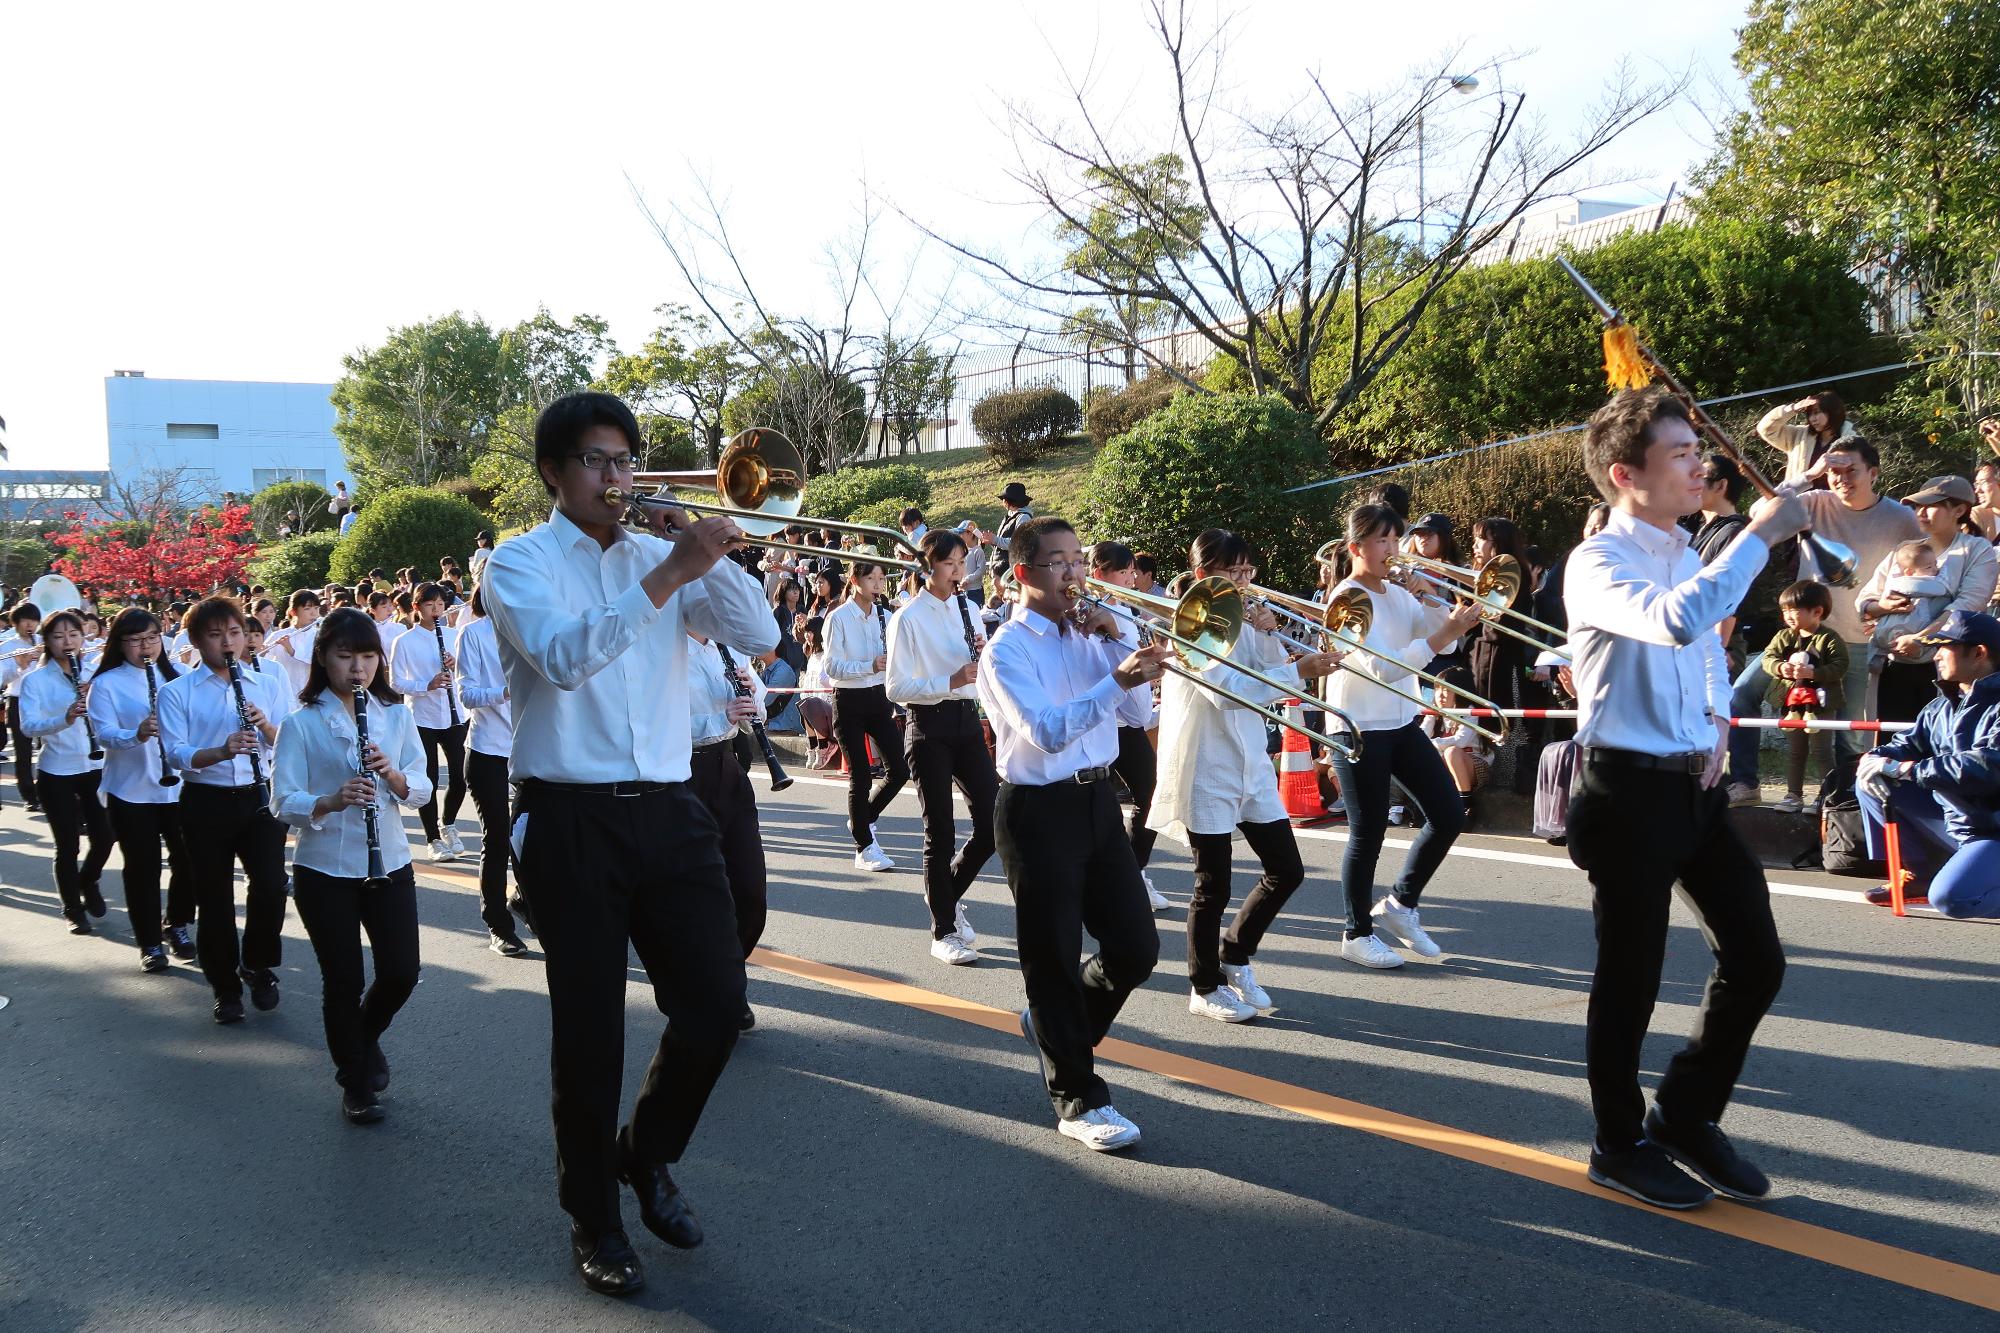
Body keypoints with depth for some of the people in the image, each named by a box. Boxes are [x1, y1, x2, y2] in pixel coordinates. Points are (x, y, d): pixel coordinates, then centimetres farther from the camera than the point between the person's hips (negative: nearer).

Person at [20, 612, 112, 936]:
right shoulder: (34, 680, -6)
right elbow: (29, 726, -19)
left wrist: (94, 699, -22)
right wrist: (65, 719, -36)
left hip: (95, 768, 3)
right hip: (56, 773, -3)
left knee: (104, 836, 3)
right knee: (68, 844, 0)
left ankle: (88, 882, 34)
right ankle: (73, 909, 17)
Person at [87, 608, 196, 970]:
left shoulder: (176, 674, 6)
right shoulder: (106, 684, -4)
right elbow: (104, 733, -15)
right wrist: (136, 735, -35)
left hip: (180, 785, 3)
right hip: (131, 789, -3)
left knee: (187, 861, 7)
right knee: (143, 868, 3)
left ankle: (177, 926, 29)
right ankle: (150, 943, 15)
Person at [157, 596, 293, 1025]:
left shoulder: (269, 686, 8)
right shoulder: (176, 692, 0)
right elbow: (176, 754, -11)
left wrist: (265, 725, -17)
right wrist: (221, 752, -29)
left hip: (260, 797, 1)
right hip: (206, 803, -1)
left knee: (270, 886, -11)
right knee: (214, 898, 4)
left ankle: (259, 966, 14)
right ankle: (225, 986, 21)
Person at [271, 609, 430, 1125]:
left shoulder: (396, 714, 5)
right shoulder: (301, 723, -5)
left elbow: (421, 788, 2)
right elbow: (283, 802, -12)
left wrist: (394, 776, -19)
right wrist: (332, 801, -30)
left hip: (390, 864, 3)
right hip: (324, 871, -3)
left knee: (401, 973, 2)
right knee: (344, 981, 3)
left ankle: (365, 1037, 36)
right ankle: (356, 1085, 23)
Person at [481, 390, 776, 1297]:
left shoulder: (658, 552, 12)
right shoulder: (520, 560, 0)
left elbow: (758, 635, 2)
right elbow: (563, 656, -20)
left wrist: (705, 554, -9)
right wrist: (666, 575, -24)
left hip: (669, 810, 4)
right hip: (572, 821, -4)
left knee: (716, 1003, 2)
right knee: (589, 1025, 4)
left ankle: (647, 1153, 30)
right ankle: (593, 1217, 22)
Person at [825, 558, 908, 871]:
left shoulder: (885, 616, 6)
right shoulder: (838, 617, -9)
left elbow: (894, 658, 12)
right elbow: (832, 667, -15)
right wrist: (869, 665, -29)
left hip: (878, 696, 5)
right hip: (848, 701, -5)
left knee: (899, 769, 0)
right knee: (860, 775, -3)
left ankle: (863, 818, 25)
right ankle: (864, 848, 8)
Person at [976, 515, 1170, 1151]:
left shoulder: (1088, 633, 10)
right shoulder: (1008, 649, -10)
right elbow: (1046, 733, -24)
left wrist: (1117, 641, -6)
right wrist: (1116, 681, -33)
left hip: (1097, 800, 7)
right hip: (1040, 809, -6)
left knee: (1136, 948, 9)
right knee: (1055, 957, 3)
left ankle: (1056, 1024, 34)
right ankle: (1077, 1098, 15)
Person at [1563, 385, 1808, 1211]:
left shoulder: (1689, 560, 12)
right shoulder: (1597, 566, -14)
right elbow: (1677, 621, -35)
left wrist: (1718, 723, 10)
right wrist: (1761, 535, -26)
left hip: (1696, 786, 8)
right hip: (1629, 792, -8)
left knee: (1755, 960, 10)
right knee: (1630, 977, 4)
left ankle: (1685, 1117, 29)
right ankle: (1621, 1146, 23)